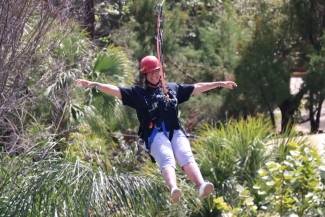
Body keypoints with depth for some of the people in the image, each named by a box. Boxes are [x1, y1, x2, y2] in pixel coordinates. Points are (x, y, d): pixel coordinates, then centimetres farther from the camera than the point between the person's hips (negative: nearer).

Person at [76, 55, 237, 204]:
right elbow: (116, 91, 7)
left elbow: (197, 87, 33)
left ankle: (201, 187, -49)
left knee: (186, 157, -25)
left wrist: (219, 84, 33)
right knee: (167, 160, -30)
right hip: (155, 134, -3)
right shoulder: (138, 93, 16)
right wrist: (94, 85, -4)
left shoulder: (173, 88, 27)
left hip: (175, 131, 3)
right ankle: (173, 190, -57)